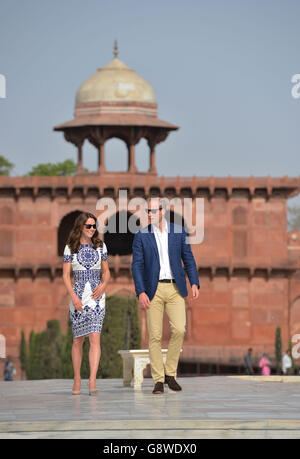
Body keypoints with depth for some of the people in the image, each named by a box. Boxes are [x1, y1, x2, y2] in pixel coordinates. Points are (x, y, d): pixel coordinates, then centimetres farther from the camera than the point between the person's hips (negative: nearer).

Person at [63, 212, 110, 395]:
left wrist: (103, 285, -6)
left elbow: (106, 272, 14)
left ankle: (92, 382, -20)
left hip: (96, 295, 0)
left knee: (95, 337, -13)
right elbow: (66, 275, 2)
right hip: (78, 295, 0)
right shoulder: (70, 248, 4)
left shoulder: (100, 246, 8)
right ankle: (77, 379, 18)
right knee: (78, 339, 6)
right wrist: (74, 296, -11)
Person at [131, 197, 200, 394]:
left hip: (175, 288, 1)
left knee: (179, 330, -11)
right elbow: (137, 265, -1)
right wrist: (140, 292, -12)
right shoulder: (141, 236, 3)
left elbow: (188, 259, 9)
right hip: (153, 289, -1)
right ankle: (158, 380, 4)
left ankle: (170, 373, 6)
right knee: (155, 335, -2)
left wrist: (194, 283, -3)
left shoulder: (179, 232, 6)